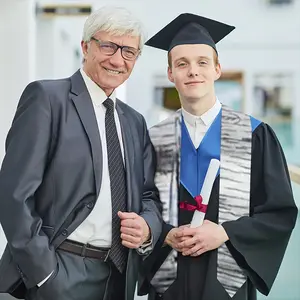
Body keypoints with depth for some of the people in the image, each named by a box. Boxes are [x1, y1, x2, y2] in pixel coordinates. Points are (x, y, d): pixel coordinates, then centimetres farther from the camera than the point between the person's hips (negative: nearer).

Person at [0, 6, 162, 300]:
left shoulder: (135, 122, 12)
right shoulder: (47, 97, -7)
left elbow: (149, 195, 16)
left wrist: (148, 226, -6)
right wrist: (43, 272, -16)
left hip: (120, 276, 7)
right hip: (60, 275, -6)